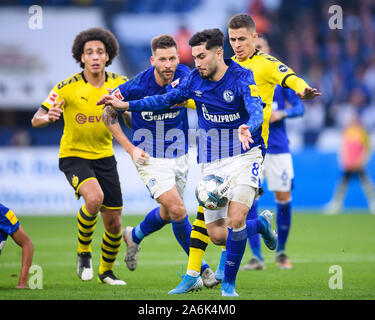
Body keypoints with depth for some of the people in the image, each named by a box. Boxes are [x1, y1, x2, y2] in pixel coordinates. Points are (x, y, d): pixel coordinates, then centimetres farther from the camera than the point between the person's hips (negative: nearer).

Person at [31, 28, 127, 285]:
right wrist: (48, 117, -38)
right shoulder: (68, 87, -15)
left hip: (105, 157, 4)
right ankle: (84, 252, -8)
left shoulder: (119, 84, -5)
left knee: (114, 223, 4)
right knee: (94, 197, -32)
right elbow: (36, 120, -15)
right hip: (73, 156, -4)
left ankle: (106, 271, 31)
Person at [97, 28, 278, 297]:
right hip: (212, 162, 5)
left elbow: (256, 111, -29)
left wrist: (248, 129, -51)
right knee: (217, 234, -2)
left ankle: (229, 284, -4)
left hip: (245, 156, -5)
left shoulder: (242, 78, -14)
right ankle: (261, 224, 29)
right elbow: (166, 100, 15)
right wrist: (126, 105, 9)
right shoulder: (195, 80, 2)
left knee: (235, 219, -22)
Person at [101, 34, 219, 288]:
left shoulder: (184, 75, -9)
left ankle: (134, 236, 48)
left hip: (179, 157, 5)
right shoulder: (137, 86, -19)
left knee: (168, 213, 18)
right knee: (178, 210, -16)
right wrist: (130, 148, -10)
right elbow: (109, 114, -6)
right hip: (150, 158, -5)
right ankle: (201, 268, -5)